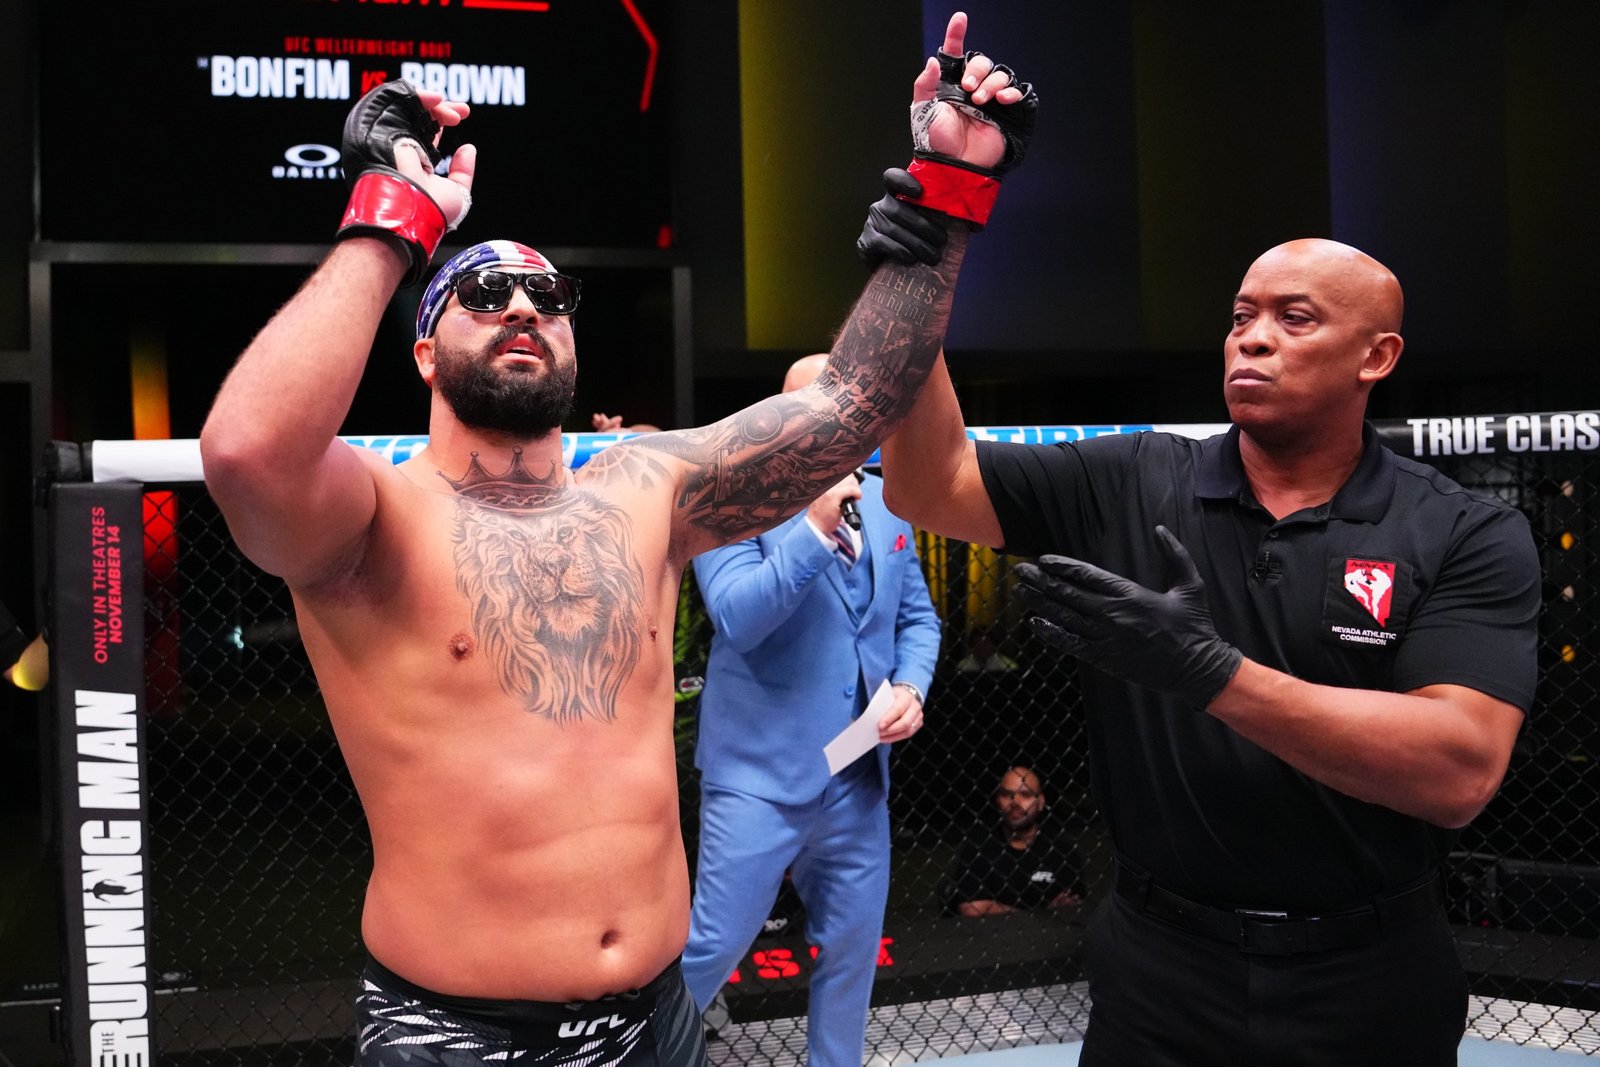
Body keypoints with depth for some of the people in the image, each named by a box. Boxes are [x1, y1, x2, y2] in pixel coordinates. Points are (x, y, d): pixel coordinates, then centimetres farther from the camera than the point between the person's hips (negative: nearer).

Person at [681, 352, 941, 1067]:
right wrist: (815, 529, -26)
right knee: (713, 945, -1)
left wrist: (911, 686, -4)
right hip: (761, 772, -5)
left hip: (860, 773, 6)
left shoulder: (887, 503, 9)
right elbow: (737, 620, -21)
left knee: (853, 948, 15)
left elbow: (917, 617, 15)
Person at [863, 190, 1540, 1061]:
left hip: (1370, 986, -1)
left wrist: (1212, 673, -28)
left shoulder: (1470, 538, -7)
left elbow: (1461, 770, -20)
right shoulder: (1127, 486, -1)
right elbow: (930, 486, -6)